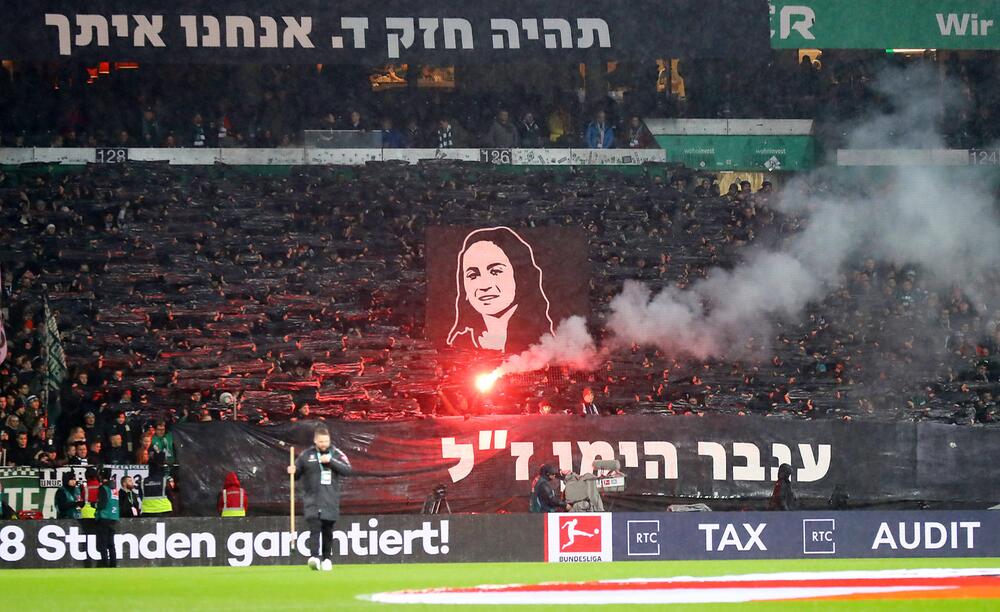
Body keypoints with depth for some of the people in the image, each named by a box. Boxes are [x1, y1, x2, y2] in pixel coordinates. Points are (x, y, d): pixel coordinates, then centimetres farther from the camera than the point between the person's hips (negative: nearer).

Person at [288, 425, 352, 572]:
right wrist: (292, 471, -11)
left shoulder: (336, 453, 6)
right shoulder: (306, 455, 6)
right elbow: (296, 475, 13)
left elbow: (347, 470, -5)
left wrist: (331, 461, -15)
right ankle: (315, 556, -25)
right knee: (315, 526, -17)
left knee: (328, 529, 4)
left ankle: (327, 558, 16)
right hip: (312, 498, -1)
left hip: (330, 500, 1)